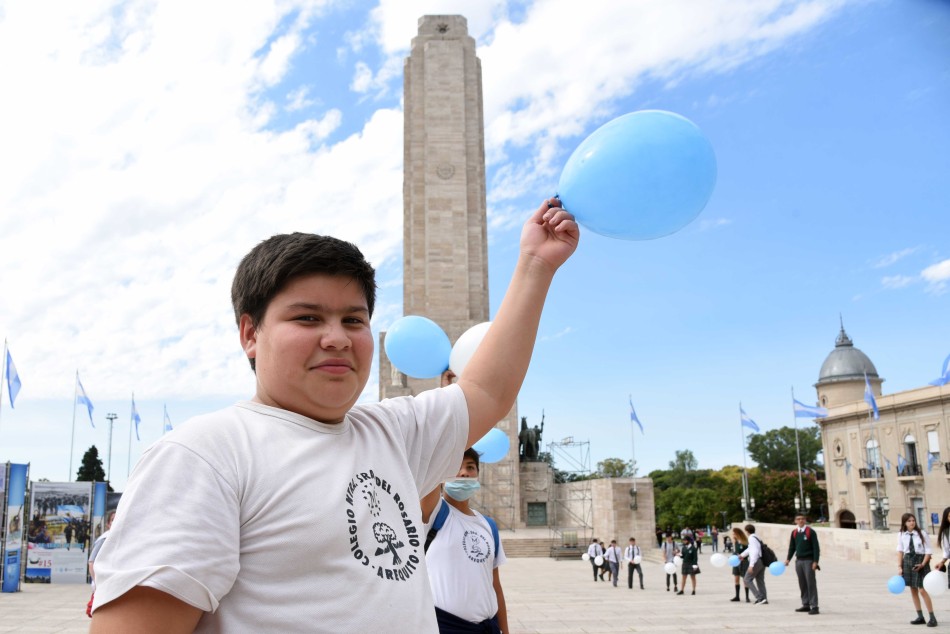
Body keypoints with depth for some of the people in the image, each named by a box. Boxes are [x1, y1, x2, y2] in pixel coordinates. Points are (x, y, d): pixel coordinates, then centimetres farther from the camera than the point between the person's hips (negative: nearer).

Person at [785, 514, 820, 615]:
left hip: (808, 561, -6)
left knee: (811, 583, -7)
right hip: (798, 560, 6)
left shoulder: (811, 532, -6)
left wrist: (815, 562, -15)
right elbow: (792, 547, 15)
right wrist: (788, 559, 5)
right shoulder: (794, 533, 10)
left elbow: (816, 547, -9)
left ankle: (814, 606, -4)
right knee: (802, 584, 9)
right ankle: (806, 605, 17)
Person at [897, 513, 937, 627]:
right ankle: (920, 617, 18)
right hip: (908, 561, 4)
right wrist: (900, 566, 1)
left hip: (920, 561, -4)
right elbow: (900, 551, 6)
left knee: (922, 590, -9)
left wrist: (922, 564, -14)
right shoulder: (902, 535, 1)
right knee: (913, 590, 8)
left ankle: (932, 617, 1)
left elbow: (928, 551, -5)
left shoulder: (922, 534, -9)